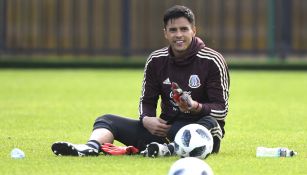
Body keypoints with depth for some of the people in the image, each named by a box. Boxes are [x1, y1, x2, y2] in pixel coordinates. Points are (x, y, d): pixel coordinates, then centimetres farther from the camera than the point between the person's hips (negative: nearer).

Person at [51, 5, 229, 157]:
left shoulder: (212, 61, -8)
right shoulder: (156, 60, 6)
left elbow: (221, 109, -10)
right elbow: (147, 100, 10)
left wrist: (195, 107, -30)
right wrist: (147, 119, -13)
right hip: (165, 128, 4)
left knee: (211, 125, -40)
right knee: (106, 120, -8)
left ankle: (170, 149, -61)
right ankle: (91, 147, -41)